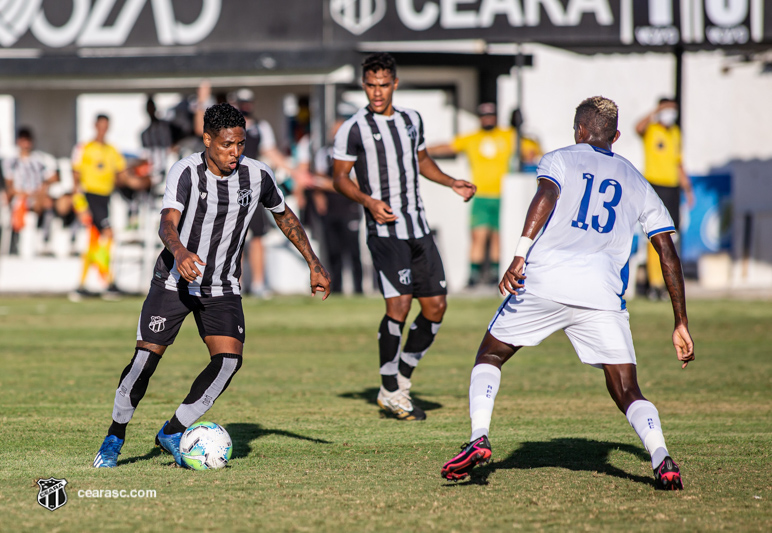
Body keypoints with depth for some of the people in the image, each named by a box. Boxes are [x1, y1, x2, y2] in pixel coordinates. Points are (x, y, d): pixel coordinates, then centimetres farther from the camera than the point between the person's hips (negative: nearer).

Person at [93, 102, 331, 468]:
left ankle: (173, 433, -3)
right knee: (146, 358, -6)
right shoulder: (186, 171, -19)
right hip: (175, 280, -3)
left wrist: (314, 264, 11)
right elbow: (168, 223, -32)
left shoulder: (258, 176, -7)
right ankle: (115, 438, 17)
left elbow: (283, 215, 12)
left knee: (229, 359, -17)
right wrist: (179, 252, -54)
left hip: (222, 287, 3)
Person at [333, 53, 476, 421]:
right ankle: (391, 391, -3)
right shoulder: (353, 129, -5)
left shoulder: (412, 120, 13)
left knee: (436, 305, 4)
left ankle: (402, 378, 19)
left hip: (418, 228, 7)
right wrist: (369, 201, -18)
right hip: (384, 229, -6)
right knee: (399, 304, -16)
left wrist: (452, 183, 15)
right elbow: (340, 177, -2)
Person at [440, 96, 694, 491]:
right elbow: (668, 254, 19)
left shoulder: (560, 159, 17)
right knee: (627, 392, 4)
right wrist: (681, 324, 22)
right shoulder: (638, 184, 25)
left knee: (489, 356, 19)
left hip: (544, 281, -1)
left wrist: (520, 256, -17)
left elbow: (546, 196, -7)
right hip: (602, 293, 1)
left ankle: (479, 438, -1)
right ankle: (661, 457, -22)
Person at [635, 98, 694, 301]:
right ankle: (655, 283, -9)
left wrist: (687, 188, 21)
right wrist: (657, 111, -28)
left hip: (672, 187, 6)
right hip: (654, 185, -6)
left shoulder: (676, 133, 17)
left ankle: (661, 283, 14)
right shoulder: (651, 129, -4)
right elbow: (639, 128, -31)